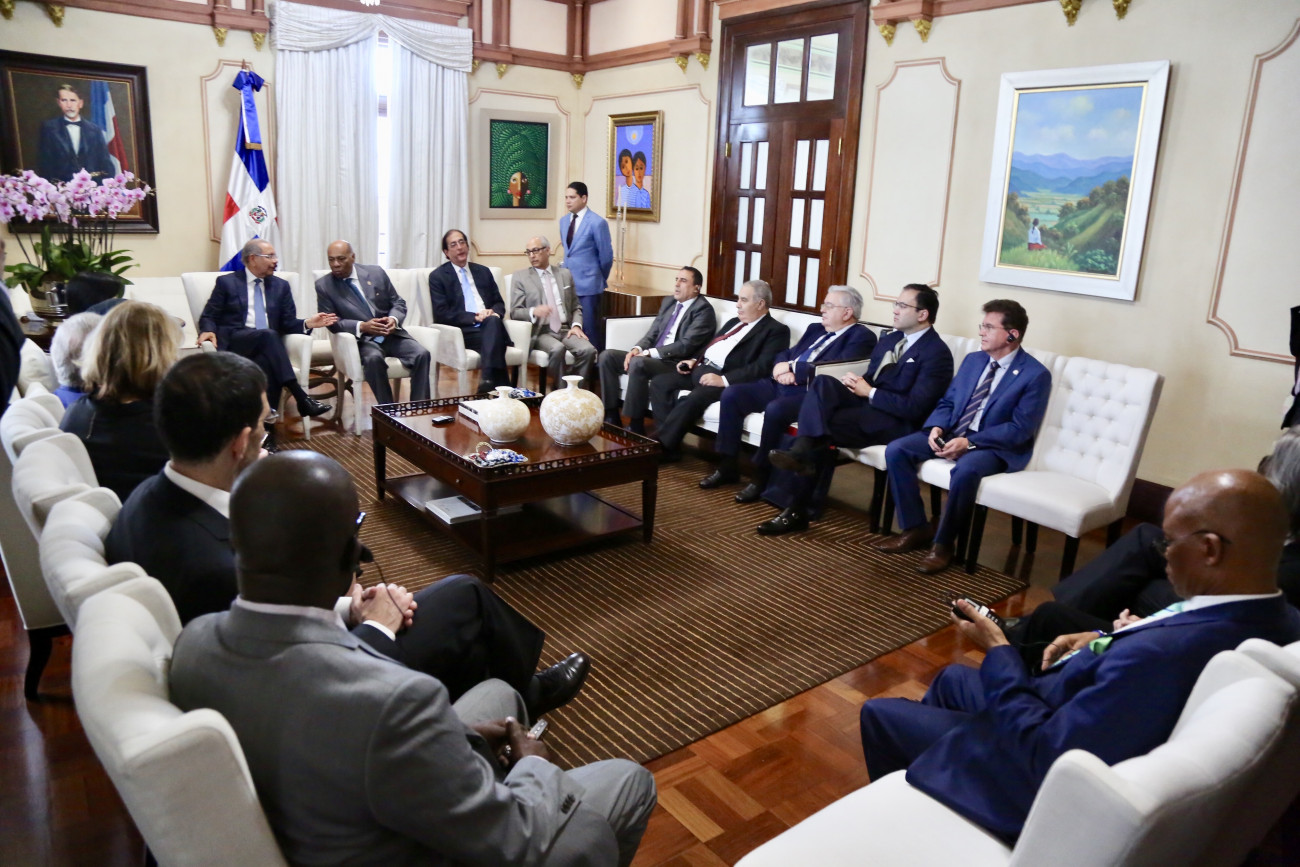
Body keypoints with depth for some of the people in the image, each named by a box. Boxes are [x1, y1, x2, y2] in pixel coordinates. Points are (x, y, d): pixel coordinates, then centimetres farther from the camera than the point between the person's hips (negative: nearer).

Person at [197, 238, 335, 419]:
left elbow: (288, 323, 13)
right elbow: (208, 316, 8)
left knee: (267, 364, -36)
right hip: (234, 344, -3)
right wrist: (208, 330, -16)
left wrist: (307, 323, -10)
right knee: (268, 335, -36)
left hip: (267, 344, 3)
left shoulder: (281, 286, 18)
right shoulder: (227, 282, 10)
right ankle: (301, 397, -44)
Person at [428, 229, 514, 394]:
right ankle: (499, 385, -34)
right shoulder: (438, 276, 7)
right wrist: (474, 317, -14)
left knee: (493, 321, -34)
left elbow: (499, 303, 21)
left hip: (490, 325, 4)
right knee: (494, 335, -34)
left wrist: (493, 312, -5)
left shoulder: (483, 272, 22)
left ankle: (488, 381, -41)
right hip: (463, 331, -4)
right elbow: (441, 314, -4)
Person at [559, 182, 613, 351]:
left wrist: (600, 279, 5)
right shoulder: (564, 221, 11)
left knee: (590, 327, -2)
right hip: (568, 283, 7)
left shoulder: (597, 222, -12)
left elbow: (606, 255, -6)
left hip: (588, 284, -6)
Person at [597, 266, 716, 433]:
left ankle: (635, 426, -26)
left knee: (637, 363, -35)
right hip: (652, 357, 8)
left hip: (677, 364, -8)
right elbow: (652, 333, 16)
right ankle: (612, 417, -5)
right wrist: (637, 348, -7)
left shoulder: (704, 310, -8)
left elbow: (685, 346, -17)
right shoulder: (668, 302, 17)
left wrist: (650, 353, -19)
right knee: (607, 356, -7)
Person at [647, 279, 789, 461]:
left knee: (690, 401, -32)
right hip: (700, 368, 9)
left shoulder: (776, 330, -4)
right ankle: (668, 440, -9)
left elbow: (762, 367, -17)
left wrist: (724, 380, -25)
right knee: (659, 382, -7)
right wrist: (694, 360, 8)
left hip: (727, 377, -9)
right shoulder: (734, 322, 23)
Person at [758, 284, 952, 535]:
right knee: (823, 382, -23)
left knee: (822, 423, -29)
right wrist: (854, 382, -3)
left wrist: (869, 392, -13)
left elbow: (914, 408, -16)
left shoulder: (937, 353, -7)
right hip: (867, 403, 7)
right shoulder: (889, 340, 17)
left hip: (895, 421, -7)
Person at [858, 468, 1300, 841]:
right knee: (952, 678, 29)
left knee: (880, 714, 11)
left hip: (1045, 779, -9)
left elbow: (1042, 756, -30)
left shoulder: (1161, 656, -41)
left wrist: (997, 650, -18)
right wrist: (1105, 642, 0)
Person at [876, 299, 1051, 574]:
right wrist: (937, 428, -11)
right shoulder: (972, 360, 12)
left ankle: (943, 544, -19)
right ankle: (915, 529, -6)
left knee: (965, 469, -39)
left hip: (997, 446, -6)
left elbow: (1020, 428, -16)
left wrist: (969, 442, -25)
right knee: (896, 450, -14)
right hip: (953, 433, 7)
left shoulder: (1036, 374, -9)